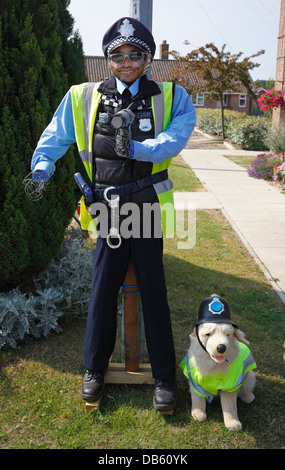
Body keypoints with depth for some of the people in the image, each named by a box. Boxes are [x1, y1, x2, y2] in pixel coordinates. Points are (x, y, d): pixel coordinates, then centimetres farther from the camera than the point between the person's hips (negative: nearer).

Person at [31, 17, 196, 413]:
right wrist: (42, 167, -3)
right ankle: (94, 368, 28)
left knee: (153, 291, 5)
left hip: (147, 206, -1)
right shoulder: (84, 97, 8)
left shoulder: (170, 97, 4)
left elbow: (177, 137, -11)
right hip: (108, 208, 1)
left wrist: (136, 148, -23)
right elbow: (56, 136, 14)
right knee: (103, 287, 7)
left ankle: (164, 376, 22)